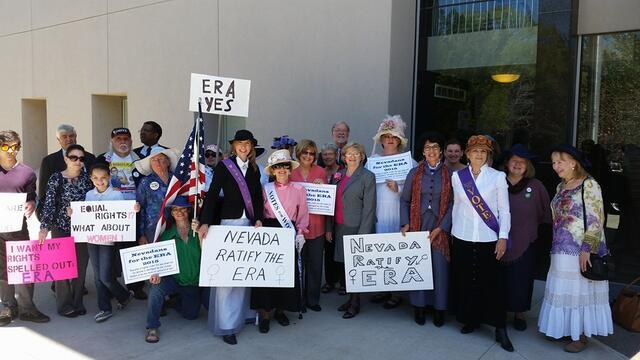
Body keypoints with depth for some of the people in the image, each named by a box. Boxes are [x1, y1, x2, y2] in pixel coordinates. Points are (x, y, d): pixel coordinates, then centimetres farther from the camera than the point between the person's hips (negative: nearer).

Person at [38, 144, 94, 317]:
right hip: (62, 228, -3)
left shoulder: (87, 177, 2)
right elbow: (48, 204, -13)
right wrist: (44, 227, -22)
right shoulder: (56, 179, -7)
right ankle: (64, 305, 17)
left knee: (81, 267, 7)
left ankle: (77, 303, 21)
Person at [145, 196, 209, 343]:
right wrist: (156, 273, -25)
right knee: (156, 289, -32)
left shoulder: (198, 232, -10)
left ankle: (178, 302, 48)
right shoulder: (167, 235, -7)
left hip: (196, 282, 1)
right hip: (174, 280, -1)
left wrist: (200, 236, -29)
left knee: (191, 315, 12)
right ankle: (152, 328, -14)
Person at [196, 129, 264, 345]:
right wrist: (205, 223, -20)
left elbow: (258, 197, 8)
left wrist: (258, 219, -8)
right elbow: (212, 195, -10)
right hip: (229, 222, -5)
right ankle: (226, 325, 2)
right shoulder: (224, 166, -4)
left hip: (249, 224, 5)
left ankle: (242, 314, 24)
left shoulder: (254, 169, 11)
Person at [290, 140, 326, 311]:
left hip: (316, 224, 1)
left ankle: (312, 299, 19)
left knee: (315, 263, 6)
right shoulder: (291, 173, 3)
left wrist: (322, 187, -9)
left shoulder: (320, 172, 3)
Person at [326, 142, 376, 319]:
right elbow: (332, 202, 13)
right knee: (342, 263, 9)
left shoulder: (368, 177, -6)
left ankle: (355, 303, 16)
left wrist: (363, 233, -16)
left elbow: (368, 207, -11)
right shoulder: (338, 175, 11)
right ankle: (350, 298, 26)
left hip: (356, 227, -5)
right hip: (340, 227, 6)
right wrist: (329, 228, 10)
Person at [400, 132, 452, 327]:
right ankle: (419, 306, 17)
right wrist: (405, 223, -4)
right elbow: (405, 200, 8)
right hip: (417, 226, 1)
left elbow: (453, 203, -2)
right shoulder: (414, 173, 6)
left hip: (440, 229, -1)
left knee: (439, 267, 0)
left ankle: (439, 308, 15)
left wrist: (441, 228, -10)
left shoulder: (449, 175, 1)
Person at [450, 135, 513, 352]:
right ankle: (471, 319, 25)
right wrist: (453, 232, 11)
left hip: (488, 238, -2)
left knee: (492, 283, -1)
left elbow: (504, 210, 0)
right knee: (465, 281, 8)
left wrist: (503, 237, -6)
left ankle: (500, 329, 9)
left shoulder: (498, 177, -1)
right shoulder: (457, 176, 5)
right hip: (462, 238, 2)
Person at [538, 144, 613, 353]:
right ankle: (565, 328, 28)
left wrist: (587, 249, -20)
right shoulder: (561, 186, 11)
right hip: (562, 250, 7)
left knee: (581, 291, 4)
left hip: (581, 250, -7)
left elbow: (595, 220, -15)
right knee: (564, 291, 14)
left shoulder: (589, 184, -11)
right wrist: (555, 246, 17)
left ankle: (582, 336, 17)